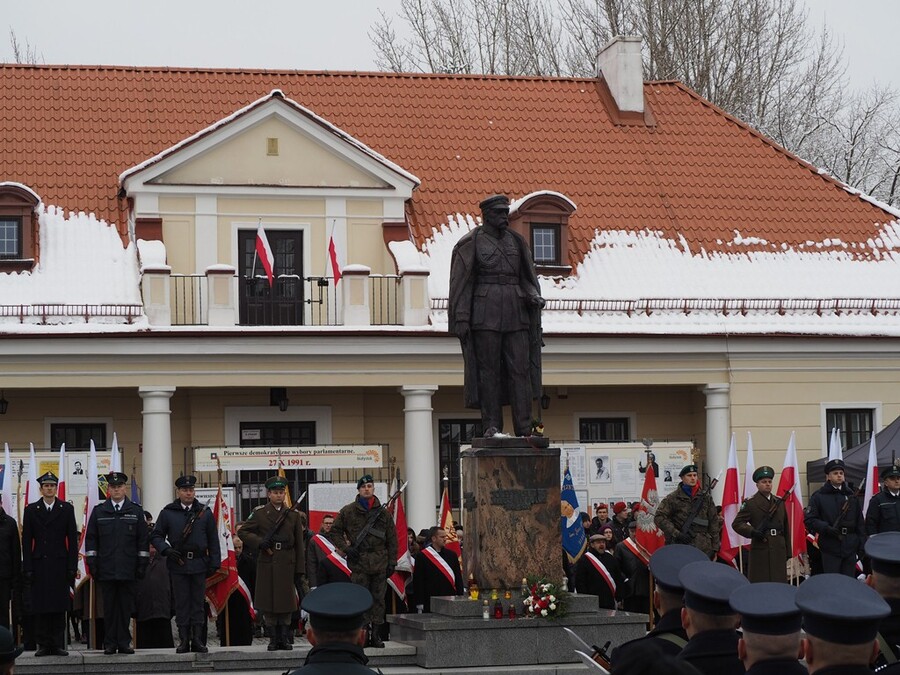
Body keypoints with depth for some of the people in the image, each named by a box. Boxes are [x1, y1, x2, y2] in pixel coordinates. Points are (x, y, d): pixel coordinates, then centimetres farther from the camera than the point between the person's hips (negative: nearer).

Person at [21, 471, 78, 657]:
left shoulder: (66, 509, 7)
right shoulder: (31, 510, 7)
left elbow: (73, 539, 5)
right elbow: (26, 541, 4)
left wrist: (72, 566, -3)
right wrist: (27, 568, -3)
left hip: (60, 565, 0)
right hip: (39, 565, 0)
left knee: (59, 607, 0)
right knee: (40, 608, 0)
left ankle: (58, 645, 3)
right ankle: (43, 645, 5)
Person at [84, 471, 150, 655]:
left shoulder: (136, 511, 7)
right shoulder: (99, 511, 7)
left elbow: (143, 539, 7)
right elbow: (91, 538, 7)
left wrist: (142, 564, 0)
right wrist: (92, 563, 0)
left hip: (127, 569, 0)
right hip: (106, 569, 0)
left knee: (126, 606, 2)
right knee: (109, 607, 3)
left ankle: (124, 643, 8)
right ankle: (110, 644, 7)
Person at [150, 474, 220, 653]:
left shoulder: (205, 513, 7)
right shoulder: (168, 513, 4)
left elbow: (213, 541, 9)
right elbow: (156, 536, 6)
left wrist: (214, 563, 2)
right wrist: (166, 550, -11)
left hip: (199, 564, 1)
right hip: (178, 564, -1)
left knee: (198, 603, 3)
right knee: (181, 603, 2)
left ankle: (197, 639, 8)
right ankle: (184, 640, 6)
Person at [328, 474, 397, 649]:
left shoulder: (383, 512, 9)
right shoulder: (348, 511, 3)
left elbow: (392, 539, 11)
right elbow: (334, 533, 9)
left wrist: (392, 562, 5)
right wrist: (346, 549, -5)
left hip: (380, 562, 2)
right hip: (358, 562, -2)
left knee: (378, 599, 4)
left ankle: (375, 635, 9)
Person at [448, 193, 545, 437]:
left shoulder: (516, 241, 14)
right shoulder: (470, 243, 1)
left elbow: (527, 278, 15)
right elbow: (461, 282, -2)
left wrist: (534, 296, -7)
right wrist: (461, 319, -9)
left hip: (515, 313, 4)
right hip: (485, 314, -4)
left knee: (520, 367, -3)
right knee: (488, 369, -3)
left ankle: (524, 428, -3)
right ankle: (491, 425, 1)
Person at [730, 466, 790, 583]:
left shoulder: (779, 503, 17)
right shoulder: (750, 503, 1)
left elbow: (786, 528, 19)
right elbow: (737, 523, -3)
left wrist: (787, 551, 14)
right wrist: (752, 531, -19)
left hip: (779, 551, 5)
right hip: (760, 550, -5)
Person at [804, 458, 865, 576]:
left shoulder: (851, 496, 13)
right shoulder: (818, 496, 0)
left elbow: (860, 523, 15)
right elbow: (809, 520, -5)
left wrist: (862, 546, 8)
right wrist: (826, 528, -20)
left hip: (850, 548, 4)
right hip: (830, 550, -4)